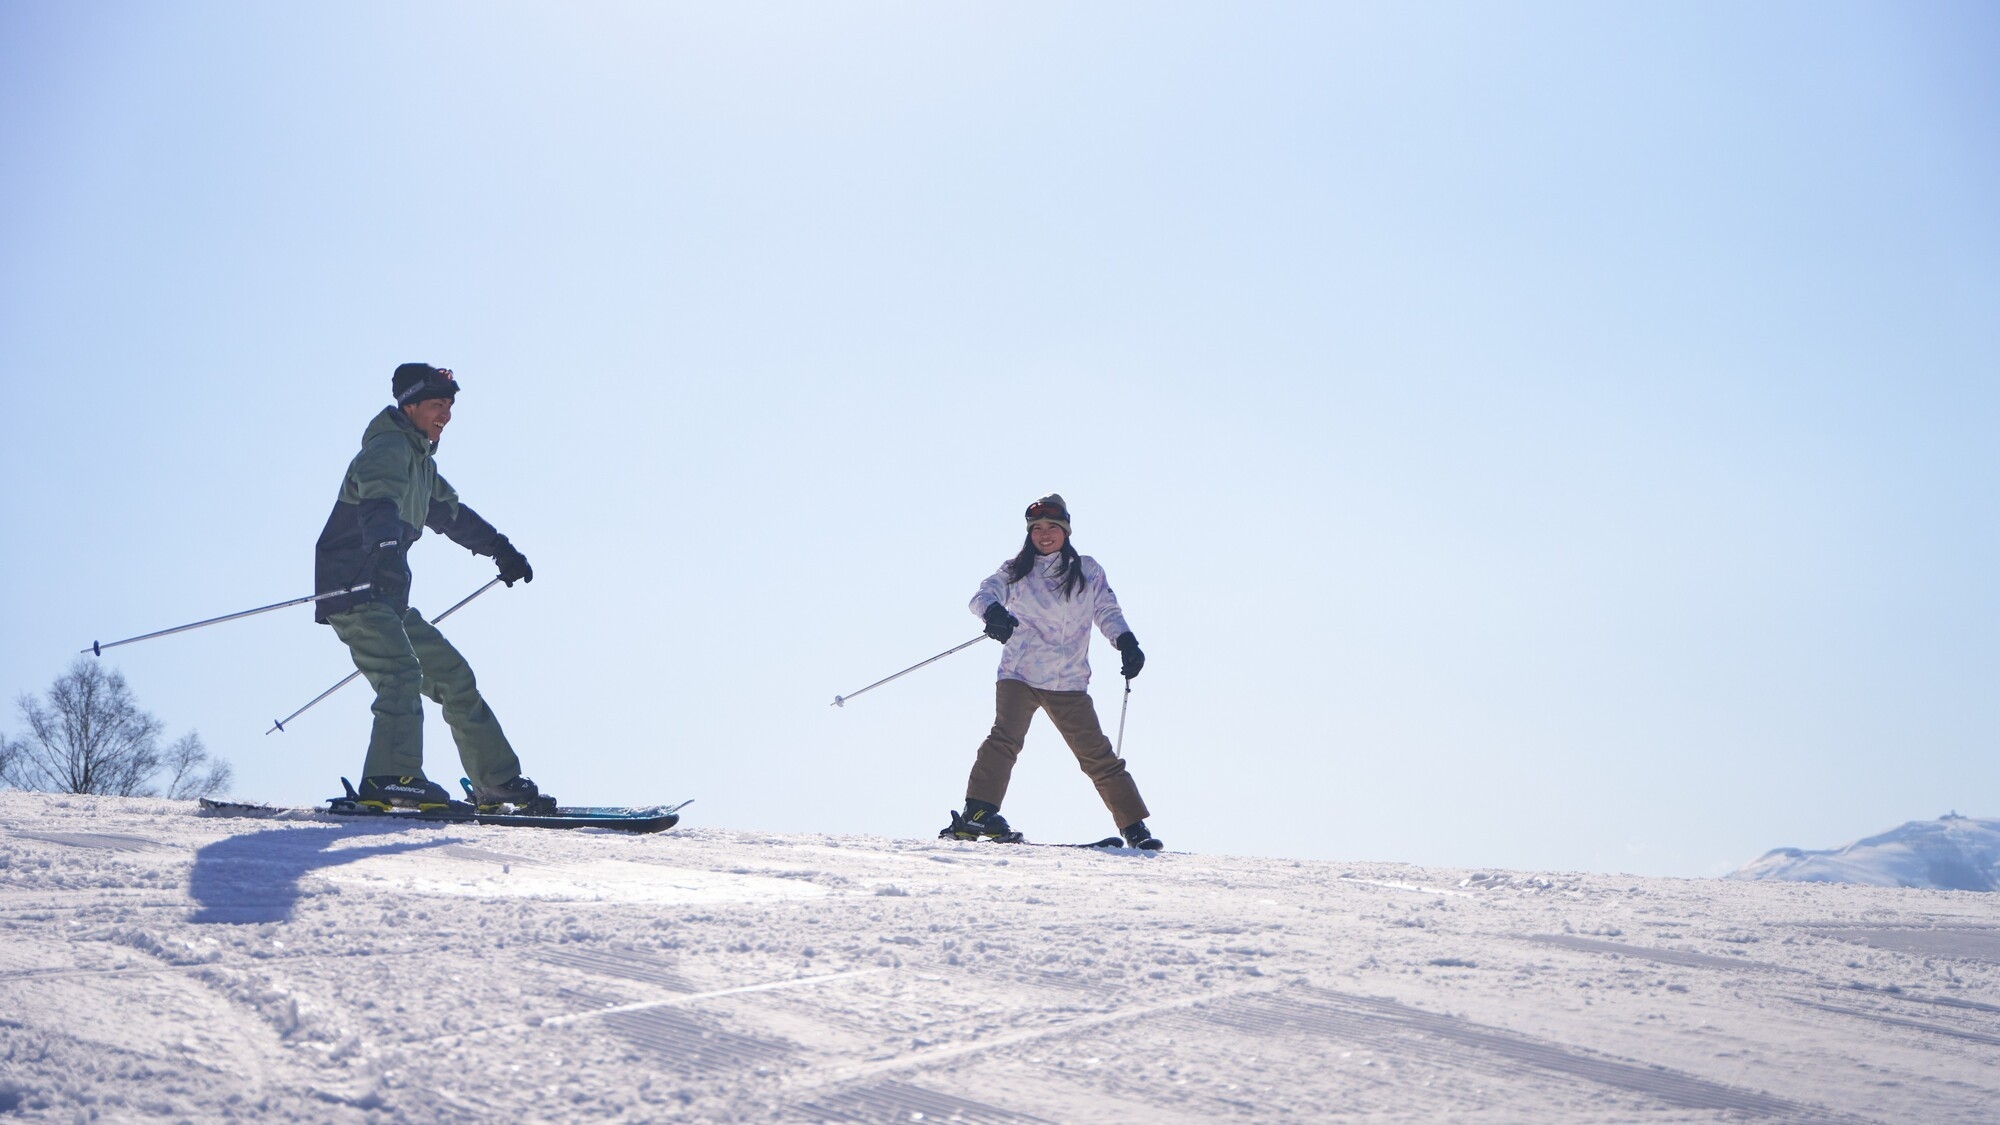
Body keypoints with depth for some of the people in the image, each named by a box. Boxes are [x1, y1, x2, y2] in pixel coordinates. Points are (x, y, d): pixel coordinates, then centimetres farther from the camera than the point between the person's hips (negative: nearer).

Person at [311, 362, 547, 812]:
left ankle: (498, 781, 15)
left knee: (452, 675, 10)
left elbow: (451, 514, 37)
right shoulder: (389, 448, -11)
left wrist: (500, 548, 41)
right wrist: (385, 545, -51)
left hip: (389, 601, 10)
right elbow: (379, 504, -33)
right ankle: (390, 779, -38)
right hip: (352, 591, -10)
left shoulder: (421, 462, 20)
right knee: (402, 672, -28)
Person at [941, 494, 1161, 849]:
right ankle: (978, 813, -29)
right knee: (1006, 737, -23)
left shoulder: (1087, 571, 12)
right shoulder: (1015, 571, 10)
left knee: (1098, 754, 0)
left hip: (1069, 683, 1)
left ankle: (1134, 826, 7)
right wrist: (993, 611, -27)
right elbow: (983, 595, -3)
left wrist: (1126, 641, -12)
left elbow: (1106, 611, 8)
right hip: (1019, 675, -1)